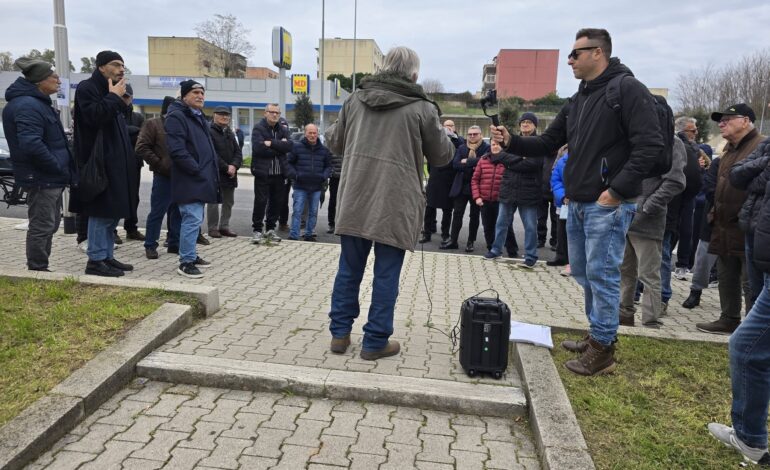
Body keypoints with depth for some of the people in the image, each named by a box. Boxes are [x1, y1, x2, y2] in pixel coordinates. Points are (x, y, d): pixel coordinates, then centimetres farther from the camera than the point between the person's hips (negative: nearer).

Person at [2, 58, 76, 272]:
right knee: (42, 227, -3)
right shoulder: (28, 106, -18)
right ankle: (37, 272, 7)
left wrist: (60, 169, 13)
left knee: (48, 225, 18)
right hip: (41, 179, -11)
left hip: (49, 177, 11)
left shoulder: (37, 102, 16)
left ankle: (40, 270, 28)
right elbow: (31, 144, -30)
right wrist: (59, 167, -21)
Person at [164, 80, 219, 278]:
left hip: (201, 179, 10)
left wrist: (211, 171, 14)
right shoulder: (176, 117, -12)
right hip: (189, 180, -10)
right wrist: (197, 170, -20)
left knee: (195, 219, 16)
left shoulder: (199, 117, 20)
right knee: (193, 219, -11)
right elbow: (177, 151, -22)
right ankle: (186, 262, -5)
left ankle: (191, 254, 27)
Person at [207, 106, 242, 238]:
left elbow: (238, 152, 10)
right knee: (213, 202, -1)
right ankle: (213, 228, 7)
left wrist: (234, 166, -9)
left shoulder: (230, 133, 17)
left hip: (230, 174, 7)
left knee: (229, 202, 11)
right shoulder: (210, 132, -8)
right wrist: (226, 167, -18)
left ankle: (224, 226, 21)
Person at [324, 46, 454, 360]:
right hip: (395, 204, -4)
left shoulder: (355, 99, 6)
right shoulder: (422, 108, -5)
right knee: (386, 275, 7)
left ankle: (340, 333, 23)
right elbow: (442, 156, 6)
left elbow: (336, 143, 17)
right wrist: (440, 134, 25)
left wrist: (330, 132, 39)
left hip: (355, 199, 4)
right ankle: (375, 342, 15)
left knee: (349, 269, 15)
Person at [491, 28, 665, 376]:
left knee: (602, 275, -4)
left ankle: (603, 350, 7)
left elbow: (650, 145, -17)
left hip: (608, 205, -9)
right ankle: (597, 335, 30)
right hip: (577, 204, 9)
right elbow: (547, 143, 17)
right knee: (583, 273, 15)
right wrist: (512, 142, 0)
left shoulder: (627, 89, -9)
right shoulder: (576, 102, 17)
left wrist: (617, 189, -20)